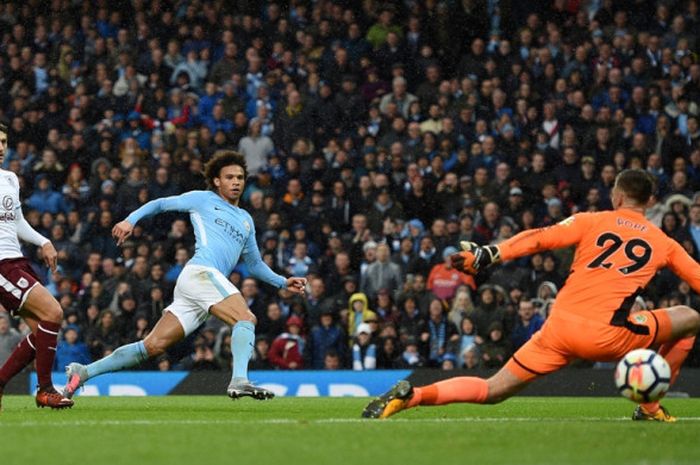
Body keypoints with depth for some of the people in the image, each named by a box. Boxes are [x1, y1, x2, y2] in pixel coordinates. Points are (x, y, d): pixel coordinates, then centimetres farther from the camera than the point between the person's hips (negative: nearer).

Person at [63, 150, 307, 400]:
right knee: (246, 319, -26)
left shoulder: (246, 220, 30)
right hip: (200, 271, -7)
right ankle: (240, 380, -44)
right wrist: (130, 220, 1)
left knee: (152, 346, -1)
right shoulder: (203, 199, 12)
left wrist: (284, 282, 26)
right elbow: (160, 204, 15)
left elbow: (255, 264, 36)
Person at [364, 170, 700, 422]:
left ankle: (411, 395, -13)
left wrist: (488, 255, -4)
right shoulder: (664, 244, 13)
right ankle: (650, 408, 20)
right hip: (607, 338, -2)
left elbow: (540, 238, 0)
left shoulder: (590, 222, 12)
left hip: (558, 327, 2)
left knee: (492, 391, 10)